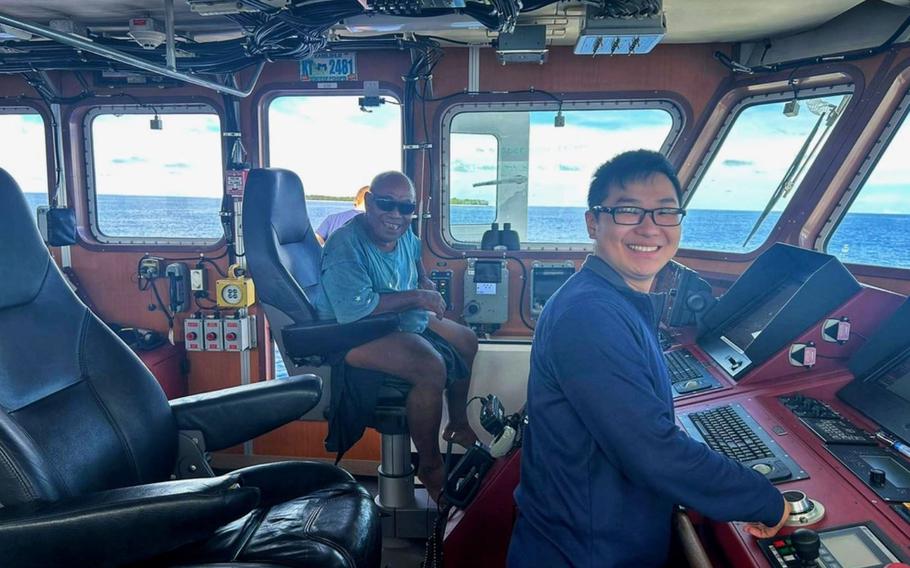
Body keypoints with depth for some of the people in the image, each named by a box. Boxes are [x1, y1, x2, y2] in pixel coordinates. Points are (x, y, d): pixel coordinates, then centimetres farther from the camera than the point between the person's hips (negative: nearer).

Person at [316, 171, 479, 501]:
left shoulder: (405, 235, 2)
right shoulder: (346, 247, -25)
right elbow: (357, 308, -35)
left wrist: (425, 282, 6)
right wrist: (416, 297, -26)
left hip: (404, 321, 10)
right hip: (353, 334, -10)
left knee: (466, 341, 18)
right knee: (432, 367, -31)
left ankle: (458, 426, 36)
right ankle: (430, 466, -10)